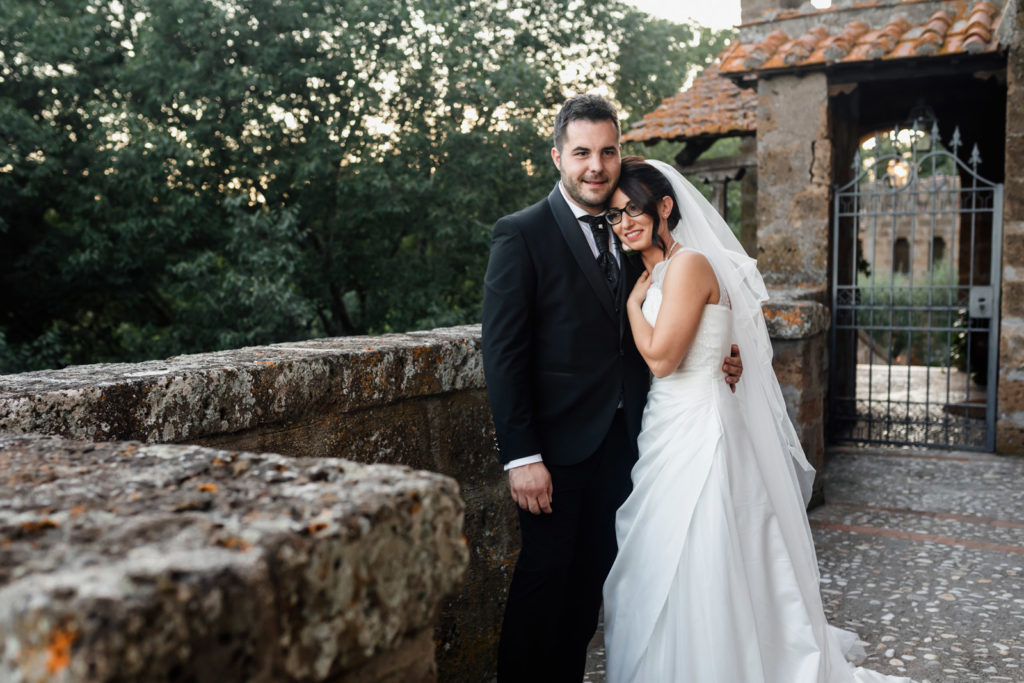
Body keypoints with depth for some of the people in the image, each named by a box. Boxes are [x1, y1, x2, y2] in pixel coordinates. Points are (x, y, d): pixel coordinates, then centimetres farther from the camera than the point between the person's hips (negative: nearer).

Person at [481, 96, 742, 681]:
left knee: (592, 579, 16)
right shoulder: (522, 234, -9)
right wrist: (521, 457, -18)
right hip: (557, 447, -6)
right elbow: (504, 354, -13)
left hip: (620, 443, 6)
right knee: (543, 579, 4)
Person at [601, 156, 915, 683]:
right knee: (659, 581, 17)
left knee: (693, 576, 0)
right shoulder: (654, 271, 13)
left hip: (697, 436, -9)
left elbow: (661, 357, -19)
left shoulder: (688, 264, -14)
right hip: (666, 433, 9)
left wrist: (634, 297, -7)